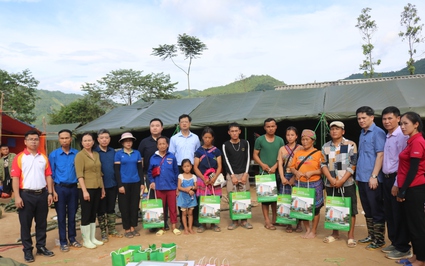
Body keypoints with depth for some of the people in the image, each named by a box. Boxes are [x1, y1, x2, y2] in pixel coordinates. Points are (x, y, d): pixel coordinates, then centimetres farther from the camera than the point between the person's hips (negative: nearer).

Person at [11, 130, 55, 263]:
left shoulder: (43, 157, 8)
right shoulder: (19, 157, -3)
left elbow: (48, 176, 9)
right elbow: (15, 178, -7)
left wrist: (50, 193, 3)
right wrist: (17, 197, -13)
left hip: (42, 194, 4)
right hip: (26, 194, -3)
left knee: (42, 222, 11)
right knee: (25, 224, 5)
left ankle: (41, 247, 24)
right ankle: (27, 250, 17)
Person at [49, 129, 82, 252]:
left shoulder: (77, 154, 1)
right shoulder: (53, 154, -4)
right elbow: (51, 174, -3)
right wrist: (53, 191, -8)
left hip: (73, 188, 2)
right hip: (60, 188, -2)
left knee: (72, 215, 11)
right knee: (61, 216, 6)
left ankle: (72, 238, 24)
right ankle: (63, 242, 17)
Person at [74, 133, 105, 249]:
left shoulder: (96, 154, 11)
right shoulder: (80, 155, -7)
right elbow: (79, 175, -13)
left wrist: (102, 188, 13)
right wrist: (84, 191, -19)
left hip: (97, 188, 6)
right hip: (86, 188, -6)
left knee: (93, 214, 13)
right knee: (86, 215, 2)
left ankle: (93, 238, 23)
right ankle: (86, 240, 12)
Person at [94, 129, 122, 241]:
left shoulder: (113, 151, 7)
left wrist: (118, 182, 6)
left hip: (113, 185, 4)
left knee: (111, 208, 14)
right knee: (101, 210, 8)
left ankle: (112, 229, 26)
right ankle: (103, 232, 19)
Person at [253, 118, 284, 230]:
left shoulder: (280, 140, 6)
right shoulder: (259, 139, -1)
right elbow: (255, 155, 0)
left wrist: (275, 166, -11)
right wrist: (262, 165, -15)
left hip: (276, 172, 3)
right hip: (264, 172, -3)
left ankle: (274, 219, 26)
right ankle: (267, 221, 8)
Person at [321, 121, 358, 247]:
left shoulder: (351, 145, -3)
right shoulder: (325, 147, 8)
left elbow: (353, 164, -8)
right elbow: (323, 164, 4)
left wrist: (342, 180, -14)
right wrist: (331, 179, -10)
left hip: (347, 183, -3)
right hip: (330, 184, 4)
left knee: (350, 209, 2)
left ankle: (351, 236, 13)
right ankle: (335, 233, 26)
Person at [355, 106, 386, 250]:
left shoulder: (378, 133, -10)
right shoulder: (362, 134, 13)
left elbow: (380, 155, -15)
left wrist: (374, 176, -19)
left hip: (372, 179, -8)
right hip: (361, 178, 8)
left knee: (377, 210, 2)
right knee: (367, 209, 15)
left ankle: (379, 239, 13)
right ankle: (371, 235, 27)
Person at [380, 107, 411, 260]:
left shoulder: (402, 136, -15)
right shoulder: (387, 137, 12)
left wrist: (397, 184, -19)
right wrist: (386, 179, 10)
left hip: (396, 179, -8)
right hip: (386, 178, 8)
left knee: (399, 214, 2)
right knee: (389, 213, 16)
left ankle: (403, 248, 15)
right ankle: (394, 242, 30)